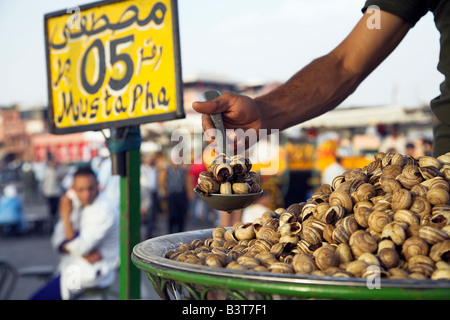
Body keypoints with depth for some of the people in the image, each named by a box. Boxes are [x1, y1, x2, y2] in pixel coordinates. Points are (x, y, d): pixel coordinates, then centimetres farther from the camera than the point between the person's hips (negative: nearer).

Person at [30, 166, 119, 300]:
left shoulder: (105, 211, -20)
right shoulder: (74, 201, 4)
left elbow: (79, 248, -22)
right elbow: (58, 240, 0)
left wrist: (66, 216, -21)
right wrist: (85, 253, -18)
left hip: (90, 273, -8)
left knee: (39, 297, -12)